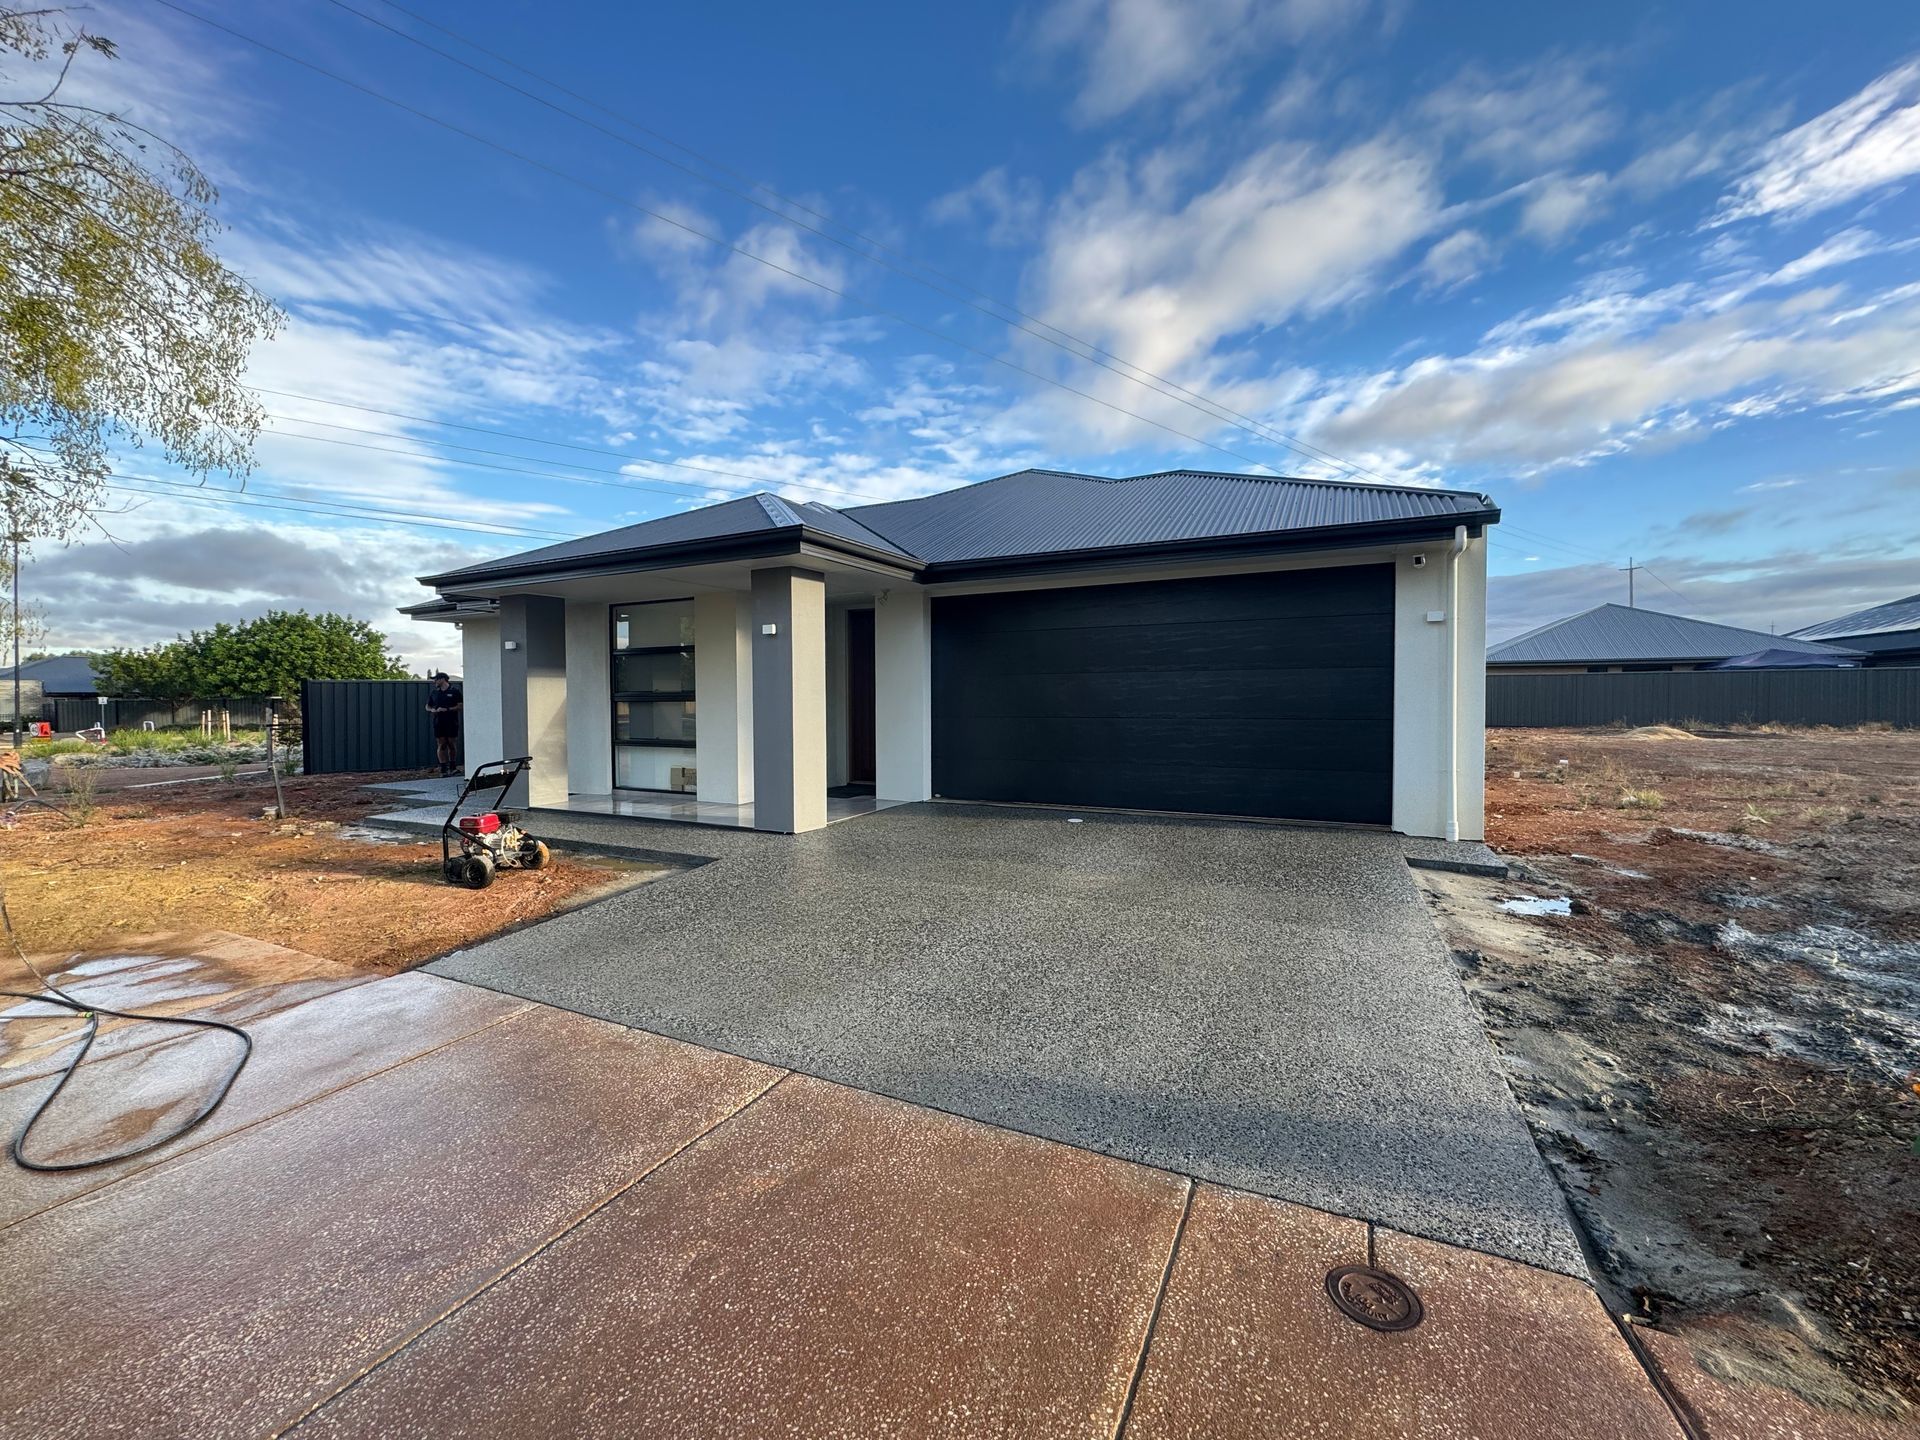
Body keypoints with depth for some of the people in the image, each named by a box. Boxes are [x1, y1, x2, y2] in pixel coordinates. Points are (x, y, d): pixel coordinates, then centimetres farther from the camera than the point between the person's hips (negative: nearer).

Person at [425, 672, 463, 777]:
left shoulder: (455, 691, 2)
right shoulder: (433, 692, 14)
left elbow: (460, 706, -3)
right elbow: (427, 706, 20)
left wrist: (447, 709, -14)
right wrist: (432, 710, -3)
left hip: (452, 723, -3)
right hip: (438, 723, 3)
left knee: (452, 745, 1)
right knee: (441, 745, -1)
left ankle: (452, 767, 15)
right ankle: (443, 769, 0)